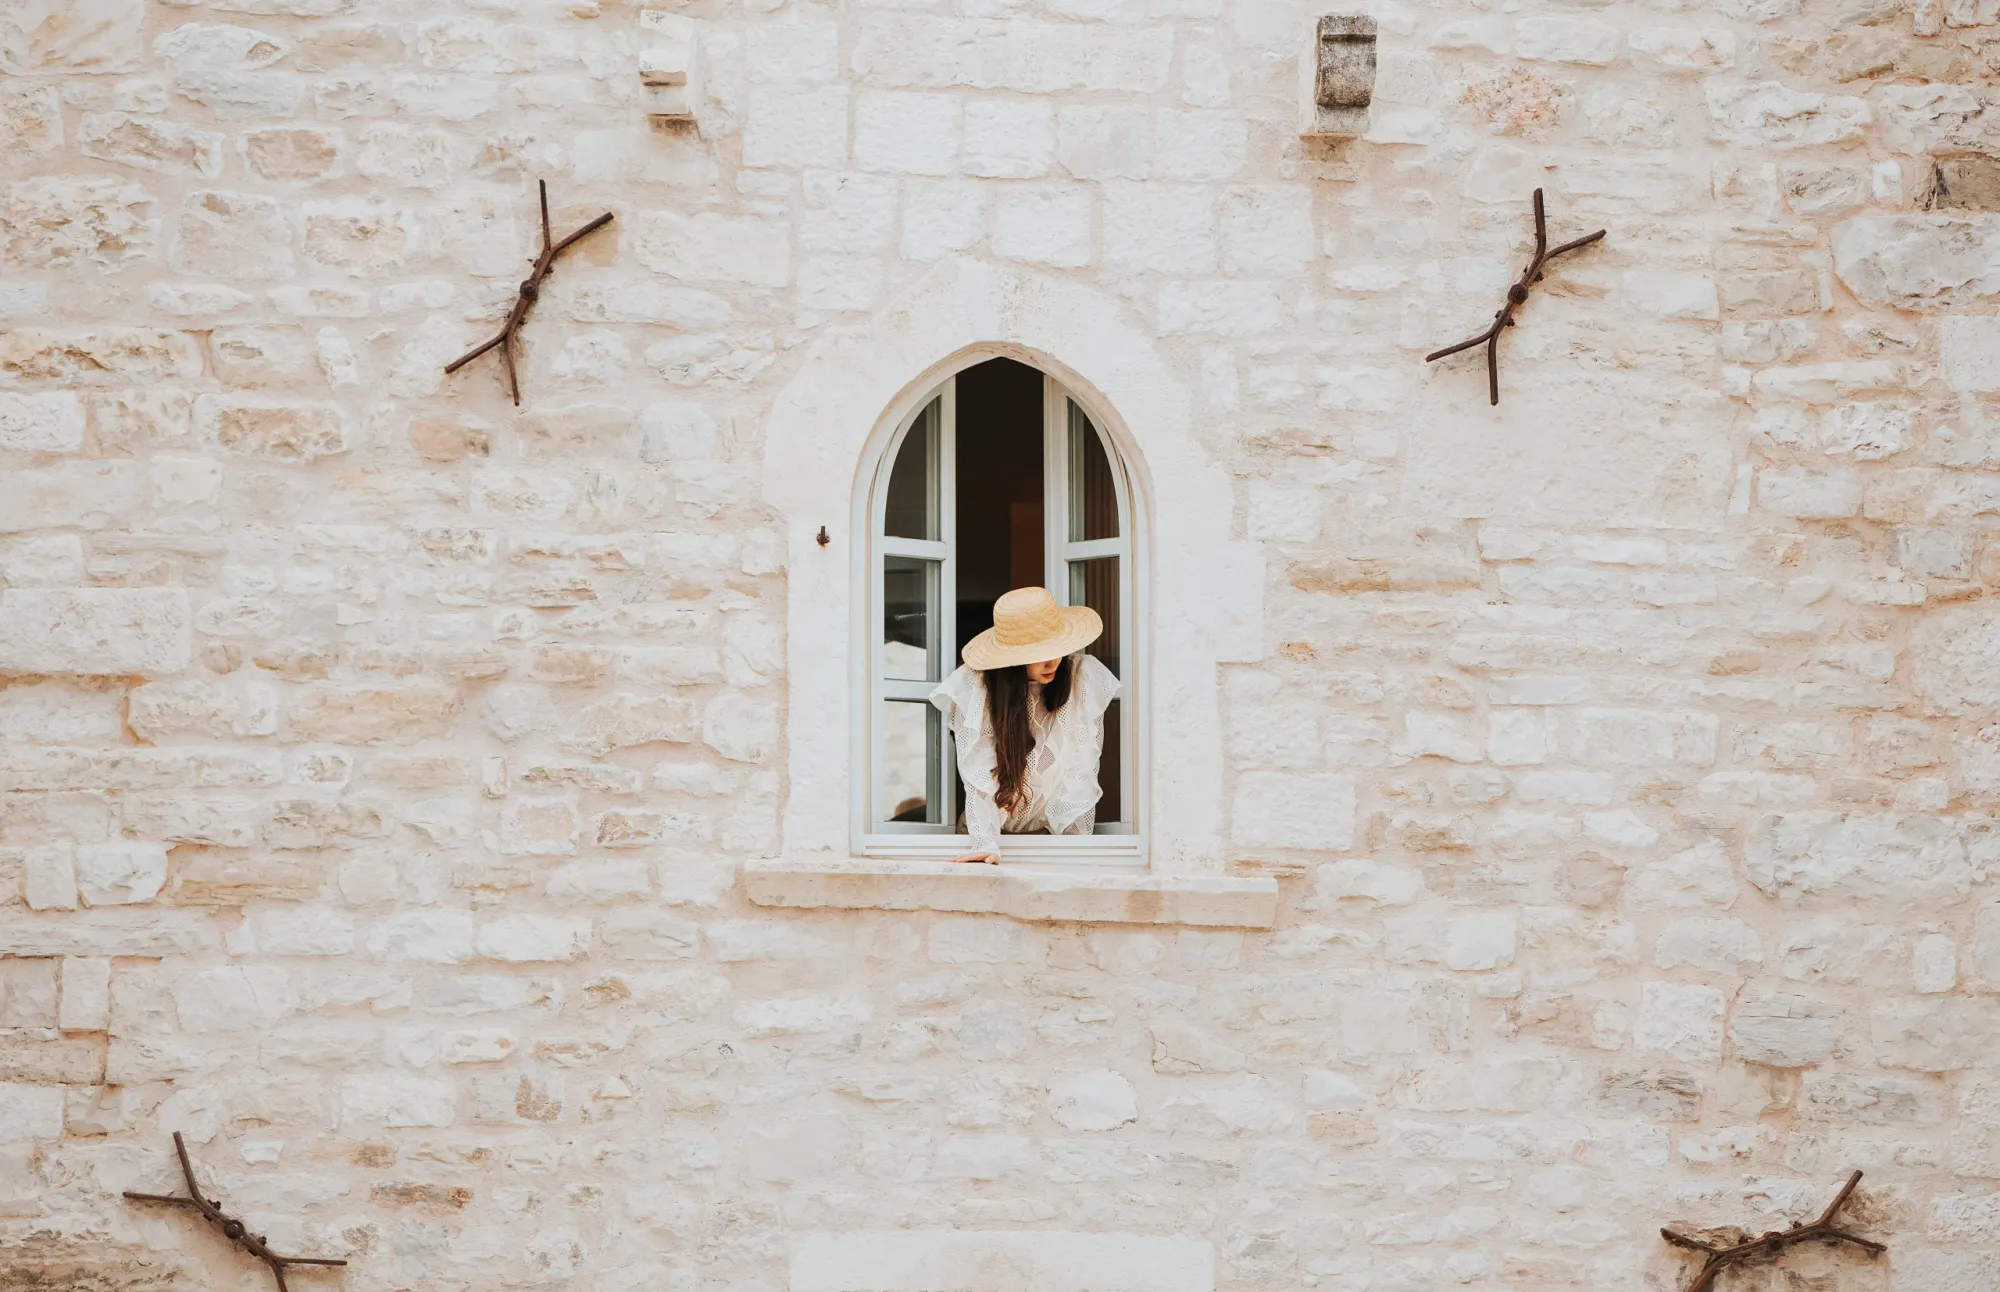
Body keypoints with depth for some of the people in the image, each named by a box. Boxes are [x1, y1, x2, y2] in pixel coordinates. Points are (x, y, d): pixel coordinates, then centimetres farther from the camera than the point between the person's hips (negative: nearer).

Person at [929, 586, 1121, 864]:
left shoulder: (1084, 677, -11)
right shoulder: (975, 685, -14)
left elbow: (1083, 768, -4)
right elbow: (978, 775, -15)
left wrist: (1077, 842, -8)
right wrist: (985, 844, -25)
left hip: (1056, 831, 0)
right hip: (992, 828, 0)